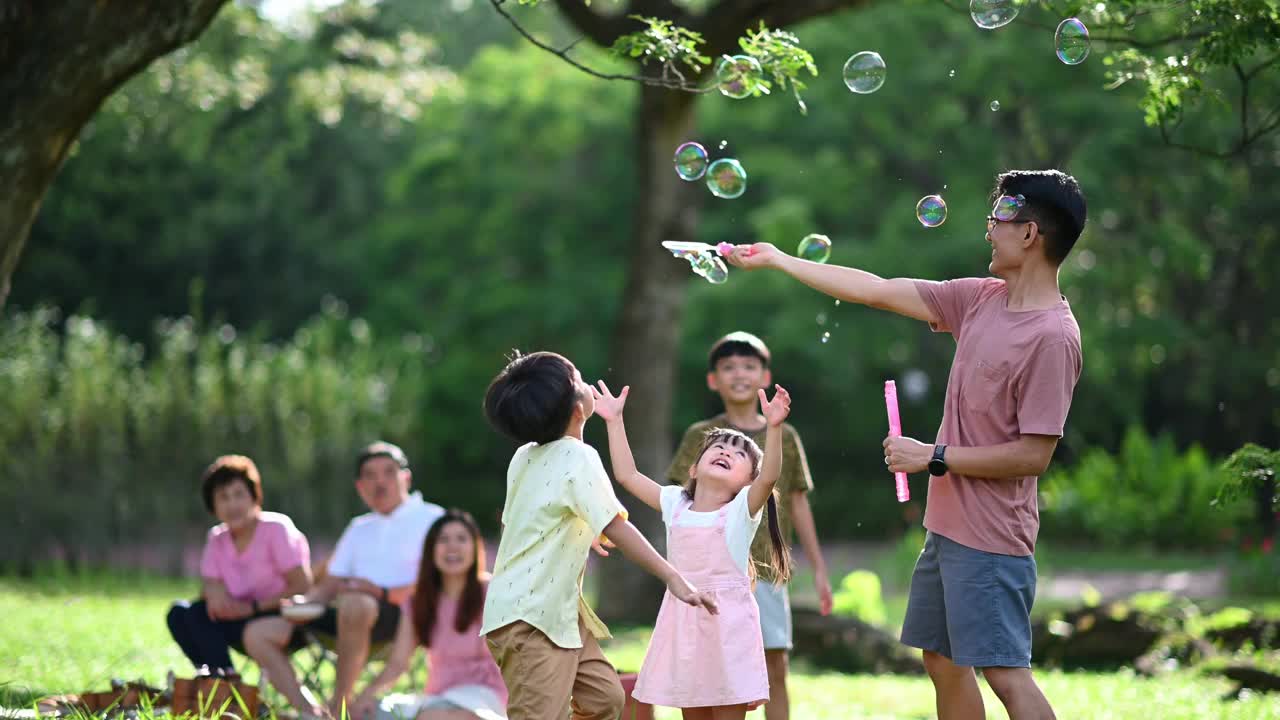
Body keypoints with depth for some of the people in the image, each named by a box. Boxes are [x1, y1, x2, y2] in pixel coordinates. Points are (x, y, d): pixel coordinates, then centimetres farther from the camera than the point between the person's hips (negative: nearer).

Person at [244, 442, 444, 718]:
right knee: (259, 633, -8)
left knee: (355, 603, -41)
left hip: (401, 614, -7)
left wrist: (383, 593, -18)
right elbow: (331, 584, 23)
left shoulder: (430, 518, 8)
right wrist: (306, 601, 1)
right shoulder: (360, 528, 30)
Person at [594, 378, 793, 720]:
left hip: (728, 621, -4)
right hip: (684, 620, 5)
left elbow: (770, 477, -22)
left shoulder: (743, 509, -3)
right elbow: (627, 475, 12)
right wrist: (614, 421, 10)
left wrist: (774, 427, -34)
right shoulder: (676, 504, 9)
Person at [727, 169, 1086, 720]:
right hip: (947, 526, 9)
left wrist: (933, 458, -15)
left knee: (1005, 673, -13)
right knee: (943, 662, 14)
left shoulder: (1052, 337, -19)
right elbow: (876, 291, 13)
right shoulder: (982, 299, 6)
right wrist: (776, 260, 16)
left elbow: (1033, 455, -21)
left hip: (991, 540, -9)